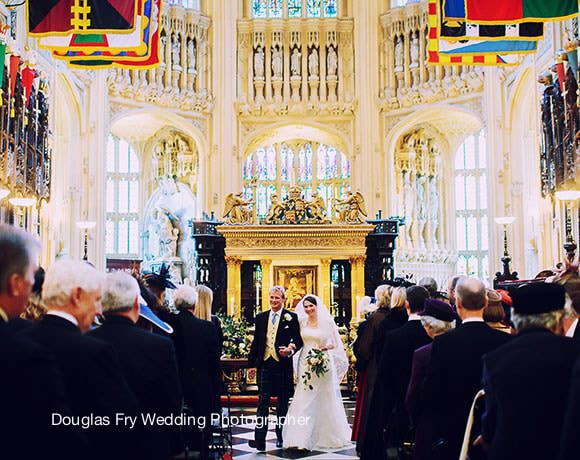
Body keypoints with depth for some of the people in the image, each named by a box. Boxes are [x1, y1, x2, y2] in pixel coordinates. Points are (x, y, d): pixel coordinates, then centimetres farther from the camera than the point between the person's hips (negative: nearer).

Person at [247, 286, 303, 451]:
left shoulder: (291, 317, 2)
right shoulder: (261, 317, 11)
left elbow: (298, 339, 0)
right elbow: (256, 341, 14)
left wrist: (291, 349, -19)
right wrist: (251, 361, 8)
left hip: (283, 364, -2)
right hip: (264, 364, 2)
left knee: (283, 402, 9)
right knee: (263, 401, -5)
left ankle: (280, 436, 21)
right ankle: (260, 440, -10)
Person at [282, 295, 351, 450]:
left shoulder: (326, 322, -1)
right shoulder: (301, 322, 6)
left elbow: (335, 343, 2)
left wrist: (324, 347, -15)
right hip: (305, 363, 2)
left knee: (324, 400, 7)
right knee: (304, 400, -4)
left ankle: (329, 435, 26)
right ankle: (302, 438, -1)